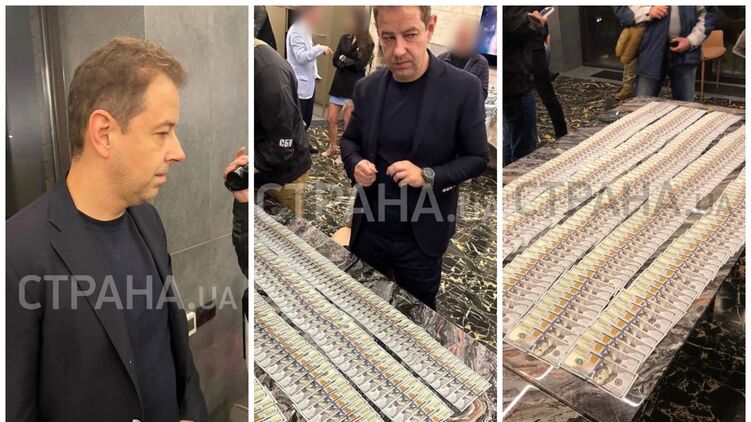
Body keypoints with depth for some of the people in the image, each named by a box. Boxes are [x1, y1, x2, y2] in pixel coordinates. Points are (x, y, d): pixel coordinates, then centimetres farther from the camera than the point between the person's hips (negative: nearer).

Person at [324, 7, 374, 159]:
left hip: (355, 87, -5)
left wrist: (344, 59, -10)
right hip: (339, 84, 5)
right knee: (331, 119, 7)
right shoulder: (344, 38, 7)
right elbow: (335, 60, 0)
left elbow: (361, 65, -15)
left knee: (348, 122, 2)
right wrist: (350, 62, -17)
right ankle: (332, 146, 27)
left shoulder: (368, 44, -6)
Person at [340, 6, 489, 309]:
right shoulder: (367, 87, -1)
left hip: (422, 236, -3)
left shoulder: (463, 87, -13)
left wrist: (428, 175, -24)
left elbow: (477, 158, -8)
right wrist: (355, 164, -11)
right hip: (368, 229, 3)